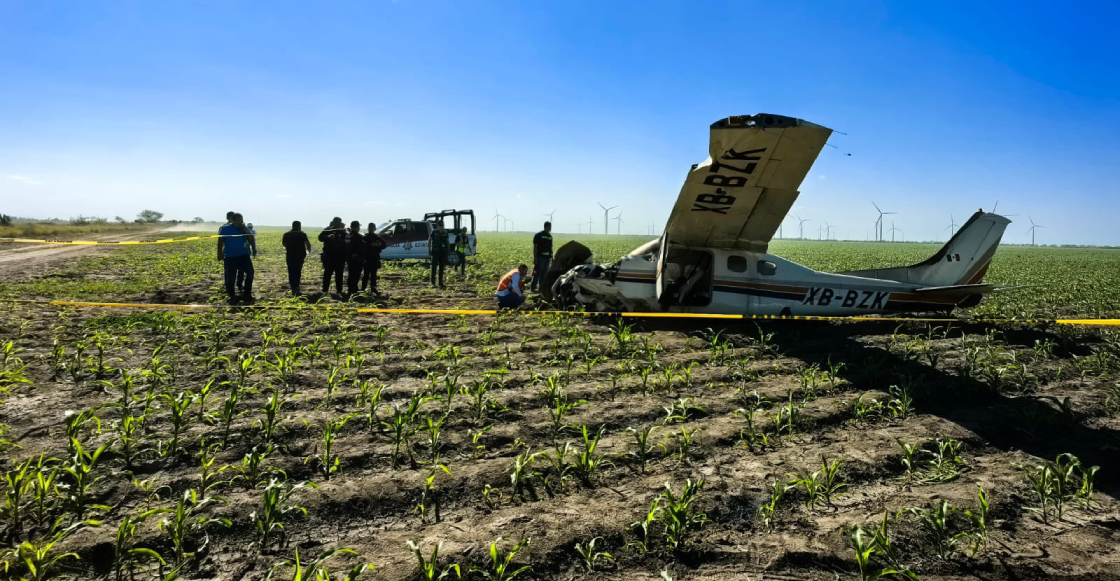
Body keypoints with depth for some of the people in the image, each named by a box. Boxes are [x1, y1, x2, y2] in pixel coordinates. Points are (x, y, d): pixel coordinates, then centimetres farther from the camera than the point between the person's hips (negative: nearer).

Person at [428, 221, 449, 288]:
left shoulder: (445, 233, 8)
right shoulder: (434, 232, -3)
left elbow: (447, 242, 14)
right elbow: (429, 241, 1)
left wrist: (449, 251, 8)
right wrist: (429, 250, -7)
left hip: (443, 252, 4)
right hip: (435, 252, -4)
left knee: (442, 268, 5)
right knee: (434, 267, -5)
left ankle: (441, 283, 11)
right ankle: (433, 283, 1)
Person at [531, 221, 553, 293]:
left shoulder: (550, 236, 15)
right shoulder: (539, 235, -4)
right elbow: (535, 247, -6)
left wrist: (551, 257, 16)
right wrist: (535, 258, -12)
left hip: (547, 257, 6)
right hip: (540, 257, -6)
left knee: (544, 274, 8)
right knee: (537, 273, -7)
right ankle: (532, 287, -2)